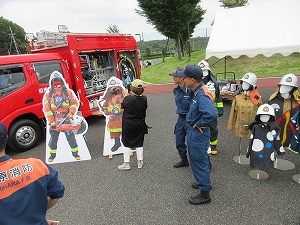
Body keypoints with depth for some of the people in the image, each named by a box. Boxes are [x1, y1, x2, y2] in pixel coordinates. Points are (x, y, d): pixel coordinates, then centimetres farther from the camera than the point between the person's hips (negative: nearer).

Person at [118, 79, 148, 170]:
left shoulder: (128, 98, -22)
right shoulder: (144, 99, -10)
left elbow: (122, 106, -6)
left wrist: (125, 95, 6)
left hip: (128, 125, -3)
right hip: (140, 125, 4)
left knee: (127, 144, 9)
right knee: (139, 143, 15)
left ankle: (126, 163, 15)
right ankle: (140, 162, 25)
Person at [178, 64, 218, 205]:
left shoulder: (202, 95, -28)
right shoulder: (197, 92, 3)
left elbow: (212, 114, -43)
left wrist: (198, 124, -27)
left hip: (197, 134, -10)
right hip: (193, 132, 10)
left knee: (199, 162, 5)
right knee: (198, 160, 26)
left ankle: (204, 194, 23)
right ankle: (204, 182, 48)